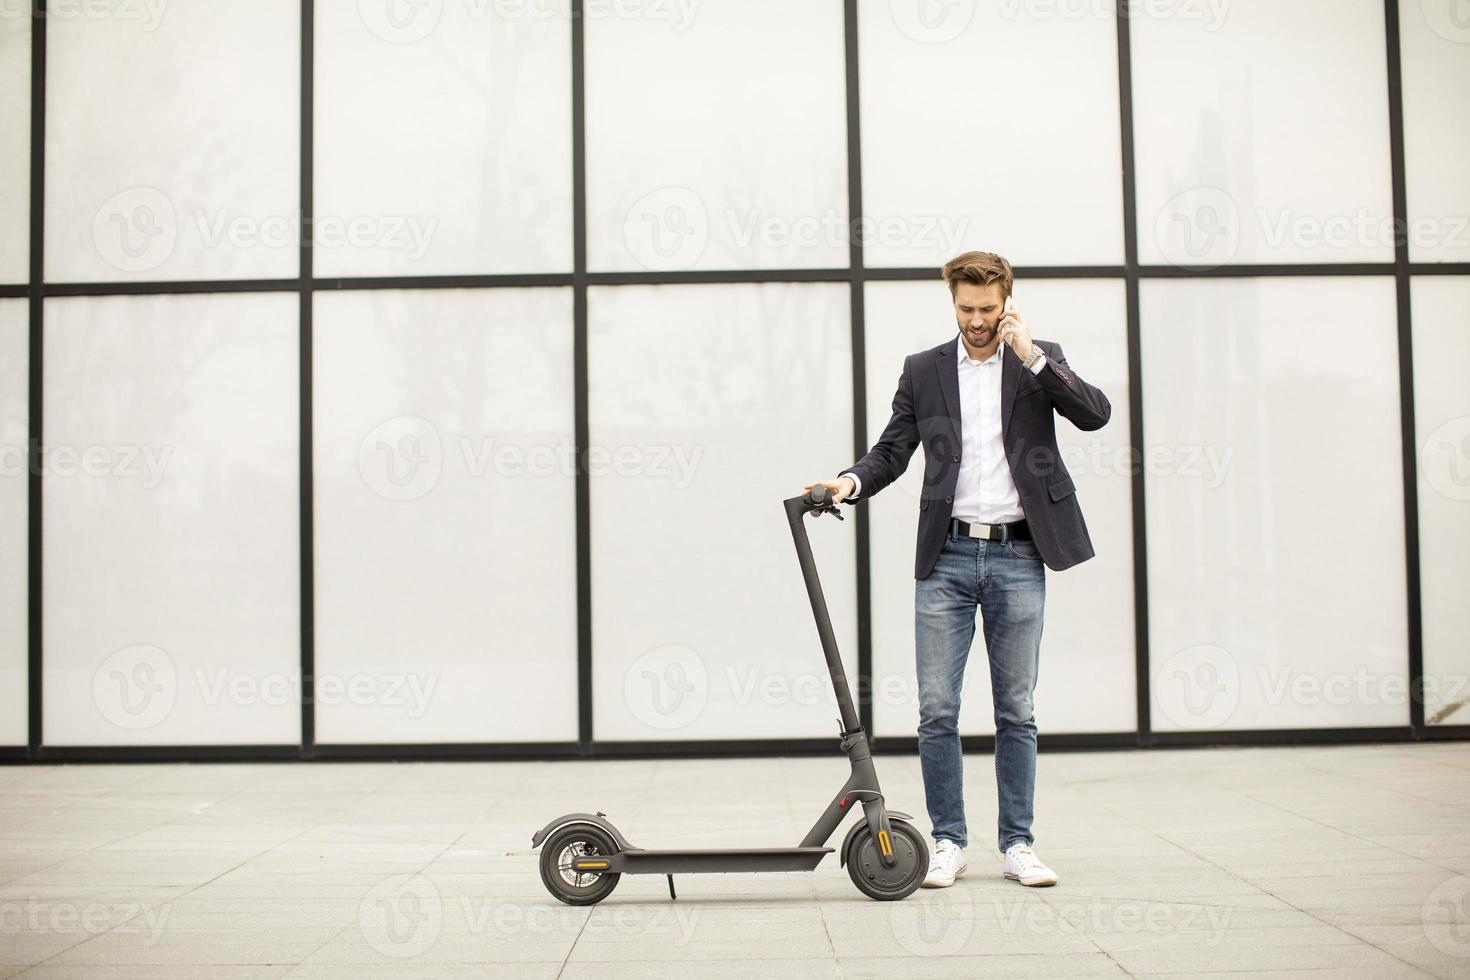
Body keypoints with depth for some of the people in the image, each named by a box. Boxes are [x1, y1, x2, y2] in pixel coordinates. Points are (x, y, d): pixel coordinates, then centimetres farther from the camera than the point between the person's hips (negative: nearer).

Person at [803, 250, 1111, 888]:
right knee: (937, 711, -1)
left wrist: (1031, 356, -12)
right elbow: (892, 451, 8)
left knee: (1016, 711, 6)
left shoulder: (1041, 361, 8)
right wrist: (851, 481, -12)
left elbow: (1095, 414, -7)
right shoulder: (923, 370, 10)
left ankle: (1017, 844, 15)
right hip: (947, 556, 1)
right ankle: (948, 842, 11)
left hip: (1018, 557, 0)